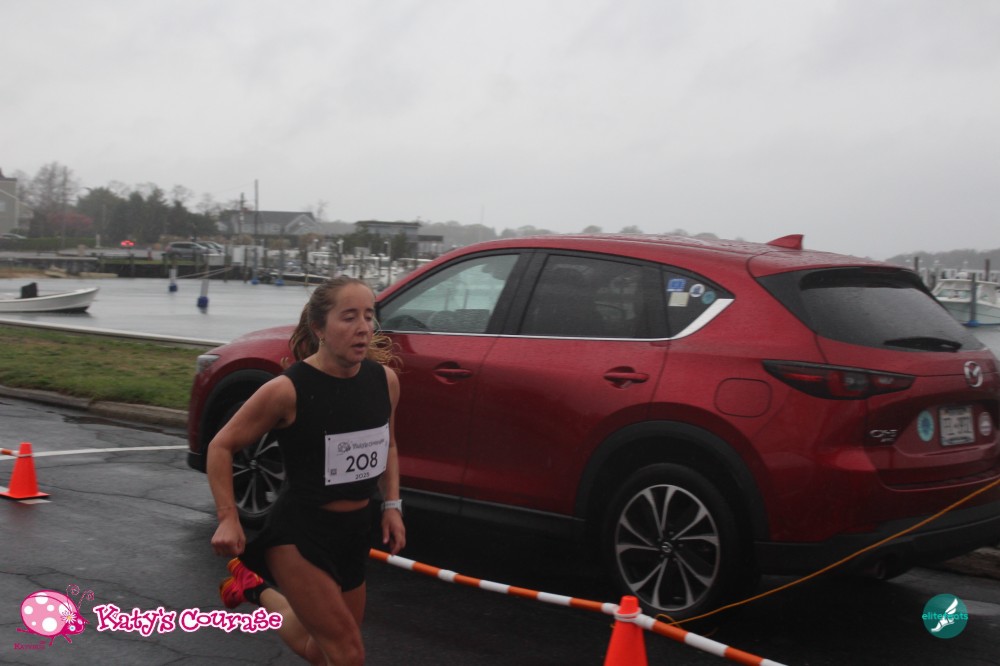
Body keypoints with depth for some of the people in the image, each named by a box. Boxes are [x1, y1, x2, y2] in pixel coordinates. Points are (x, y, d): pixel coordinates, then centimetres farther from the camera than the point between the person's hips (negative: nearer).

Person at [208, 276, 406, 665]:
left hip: (354, 531, 6)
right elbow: (221, 446, -8)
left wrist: (392, 505, 8)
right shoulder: (289, 390, -19)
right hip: (299, 532, -6)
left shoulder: (384, 379, -4)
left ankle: (258, 589, 44)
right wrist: (228, 519, -15)